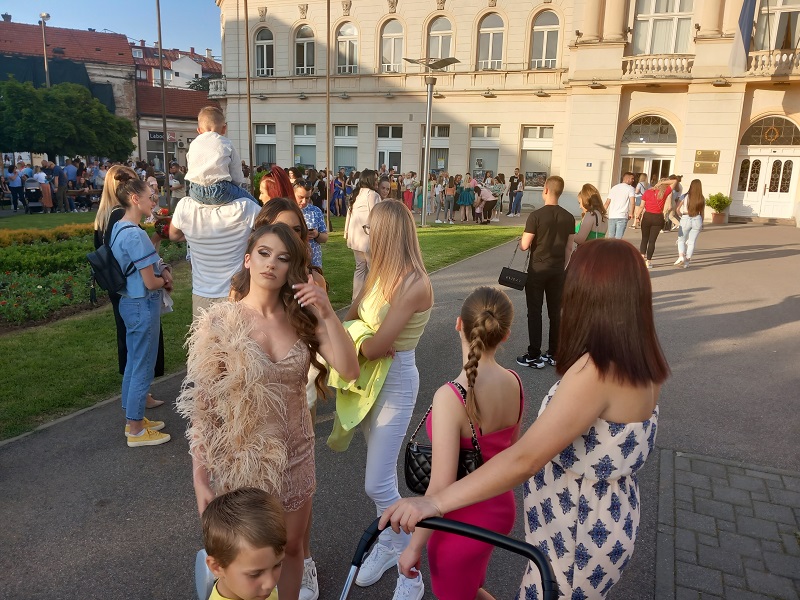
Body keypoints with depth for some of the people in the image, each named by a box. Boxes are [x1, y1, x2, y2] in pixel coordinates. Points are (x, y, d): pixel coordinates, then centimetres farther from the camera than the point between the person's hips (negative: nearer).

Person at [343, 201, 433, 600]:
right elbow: (351, 320, 9)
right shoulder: (379, 273, 3)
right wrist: (365, 342, -10)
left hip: (396, 383, -8)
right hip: (370, 379, 8)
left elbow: (376, 348, -25)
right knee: (380, 475, 19)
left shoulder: (414, 284, -24)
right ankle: (388, 543, 39)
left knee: (378, 486, -5)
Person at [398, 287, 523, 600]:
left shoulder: (450, 397, -31)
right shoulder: (513, 383, -10)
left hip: (462, 519, -6)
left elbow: (441, 488, -27)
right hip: (501, 507, 6)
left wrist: (414, 546, -13)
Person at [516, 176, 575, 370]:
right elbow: (569, 248, 6)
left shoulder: (536, 216, -14)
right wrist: (562, 267, 17)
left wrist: (521, 242, 10)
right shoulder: (569, 218, 1)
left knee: (535, 313, 3)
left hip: (537, 270, -4)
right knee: (556, 313, 11)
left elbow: (524, 246, -13)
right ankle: (554, 354, 18)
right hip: (558, 270, 5)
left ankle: (534, 356, 6)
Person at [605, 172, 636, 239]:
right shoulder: (630, 188, 0)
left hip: (611, 216, 5)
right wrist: (631, 213, -1)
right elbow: (632, 202, -13)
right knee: (618, 238, -7)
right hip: (622, 217, -5)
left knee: (611, 237, 12)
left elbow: (607, 203, 12)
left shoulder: (614, 188, 15)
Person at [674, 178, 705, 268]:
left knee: (681, 240, 13)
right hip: (697, 220, 2)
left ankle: (681, 256, -8)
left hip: (685, 219, -2)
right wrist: (701, 224, 16)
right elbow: (702, 212, 4)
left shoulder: (686, 196, -8)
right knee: (692, 242, 9)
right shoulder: (702, 199, -2)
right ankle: (687, 261, 10)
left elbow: (677, 209, -7)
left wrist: (681, 215, 12)